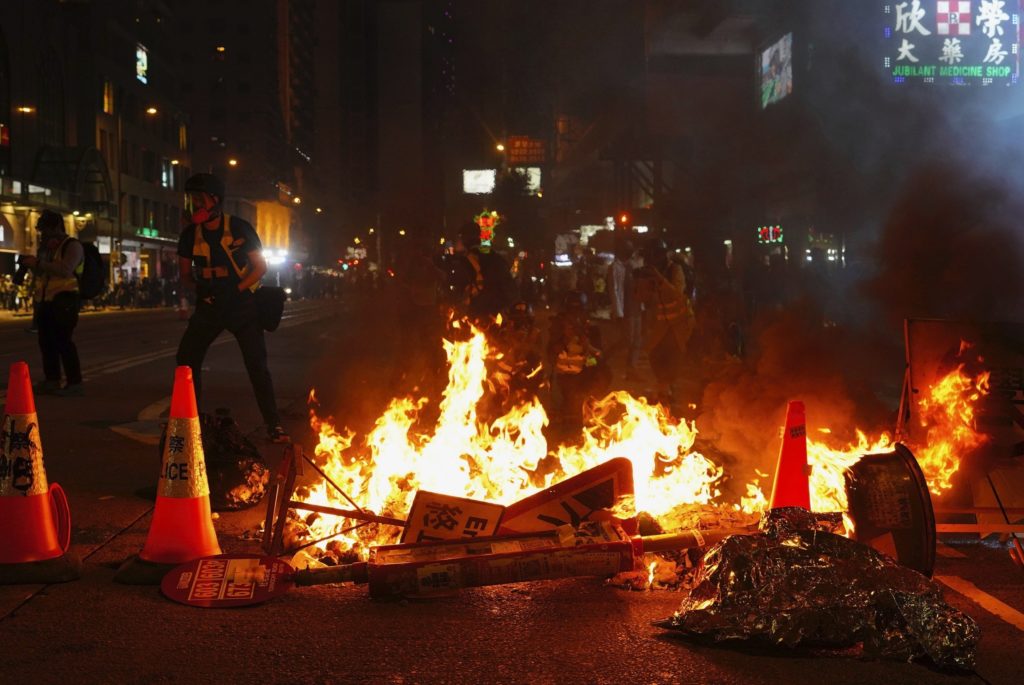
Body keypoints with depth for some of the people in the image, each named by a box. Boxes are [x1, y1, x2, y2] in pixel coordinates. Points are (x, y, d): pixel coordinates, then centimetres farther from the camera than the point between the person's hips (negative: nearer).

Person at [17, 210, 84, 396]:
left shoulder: (72, 246, -6)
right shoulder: (46, 247, 18)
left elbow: (66, 270, -23)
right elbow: (40, 273, 23)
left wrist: (38, 263, -22)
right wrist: (31, 263, 4)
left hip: (64, 299, -8)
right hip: (45, 300, 8)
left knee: (63, 341, -13)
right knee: (46, 341, 7)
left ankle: (74, 383, -11)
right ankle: (51, 381, 13)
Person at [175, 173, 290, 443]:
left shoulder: (239, 228, -10)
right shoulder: (190, 234, -2)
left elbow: (260, 267, -5)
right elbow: (185, 275, 9)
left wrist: (236, 290, -14)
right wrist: (199, 288, -10)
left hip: (242, 304, -3)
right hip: (209, 306, 4)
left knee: (257, 364, -7)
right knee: (187, 358, -2)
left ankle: (274, 425, -1)